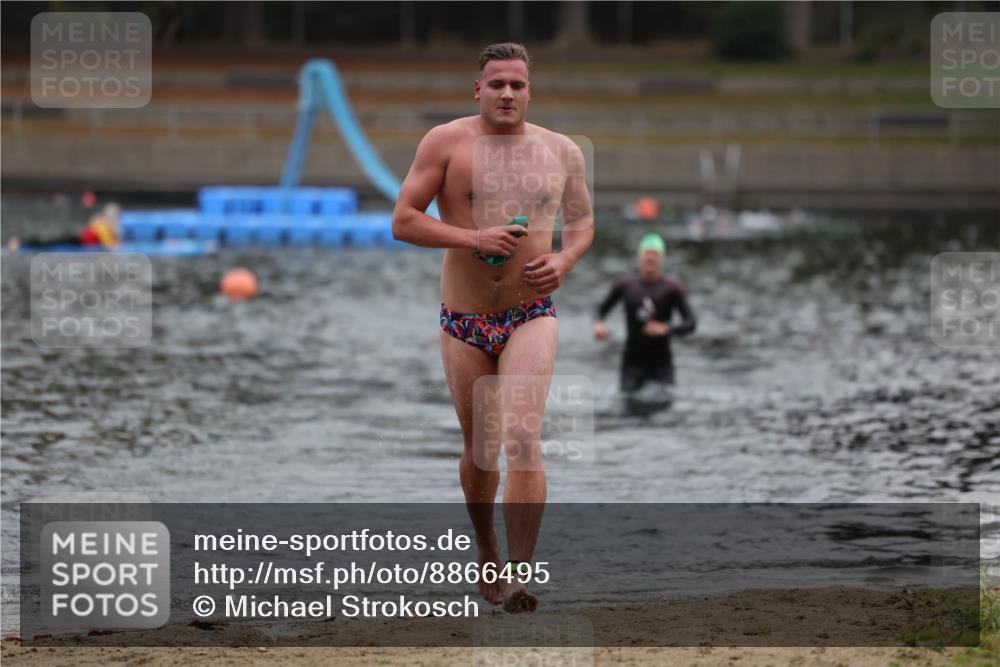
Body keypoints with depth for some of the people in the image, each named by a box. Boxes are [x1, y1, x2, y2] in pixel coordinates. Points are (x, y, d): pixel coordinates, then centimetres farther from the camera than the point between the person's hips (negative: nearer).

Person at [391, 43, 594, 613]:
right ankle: (488, 554, 37)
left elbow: (584, 220, 18)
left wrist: (565, 259, -4)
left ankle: (519, 576, -22)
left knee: (524, 438, -19)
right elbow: (403, 222, -8)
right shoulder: (446, 143, -4)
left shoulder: (561, 152, 5)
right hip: (465, 322, 0)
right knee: (480, 450, 12)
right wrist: (473, 238, -20)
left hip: (532, 317, 0)